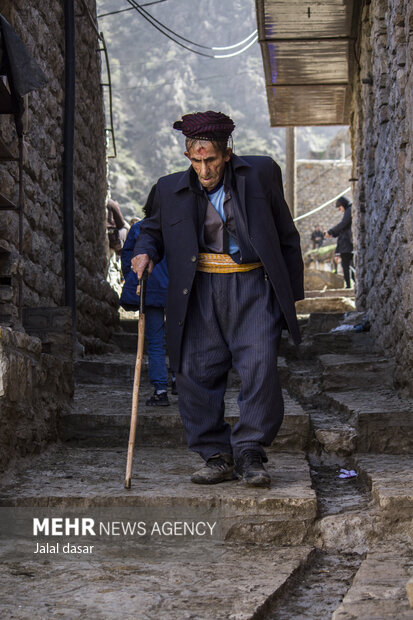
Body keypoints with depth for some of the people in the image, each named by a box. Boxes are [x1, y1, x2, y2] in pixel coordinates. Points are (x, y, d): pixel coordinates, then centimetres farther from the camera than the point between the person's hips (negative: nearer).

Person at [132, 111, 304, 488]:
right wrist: (146, 251, 1)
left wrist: (291, 292, 8)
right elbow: (154, 229, 25)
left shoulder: (261, 174, 3)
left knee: (259, 368, -13)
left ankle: (250, 453, -1)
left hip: (252, 288, -2)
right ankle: (217, 457, 10)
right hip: (200, 293, 2)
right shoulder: (171, 190, 7)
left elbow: (287, 236, 9)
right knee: (196, 372, -1)